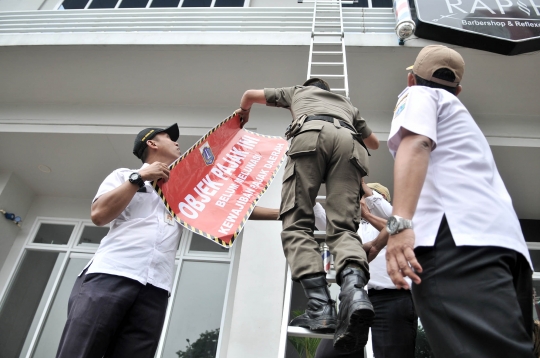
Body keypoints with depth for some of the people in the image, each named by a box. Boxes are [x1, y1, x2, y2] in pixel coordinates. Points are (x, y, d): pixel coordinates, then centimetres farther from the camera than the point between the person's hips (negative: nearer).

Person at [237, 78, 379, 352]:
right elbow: (374, 142, 52)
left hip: (312, 133, -2)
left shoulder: (298, 91, 40)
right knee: (343, 227, -8)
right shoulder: (347, 103, 44)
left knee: (297, 223, -7)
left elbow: (251, 94, 44)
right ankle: (354, 290, -39)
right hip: (349, 140, 3)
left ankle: (320, 306, -26)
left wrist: (243, 112, 65)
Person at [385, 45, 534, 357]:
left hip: (459, 234, -8)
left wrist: (400, 223, -20)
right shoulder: (459, 110, 40)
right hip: (504, 237, 8)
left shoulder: (418, 95, 16)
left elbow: (415, 145, -6)